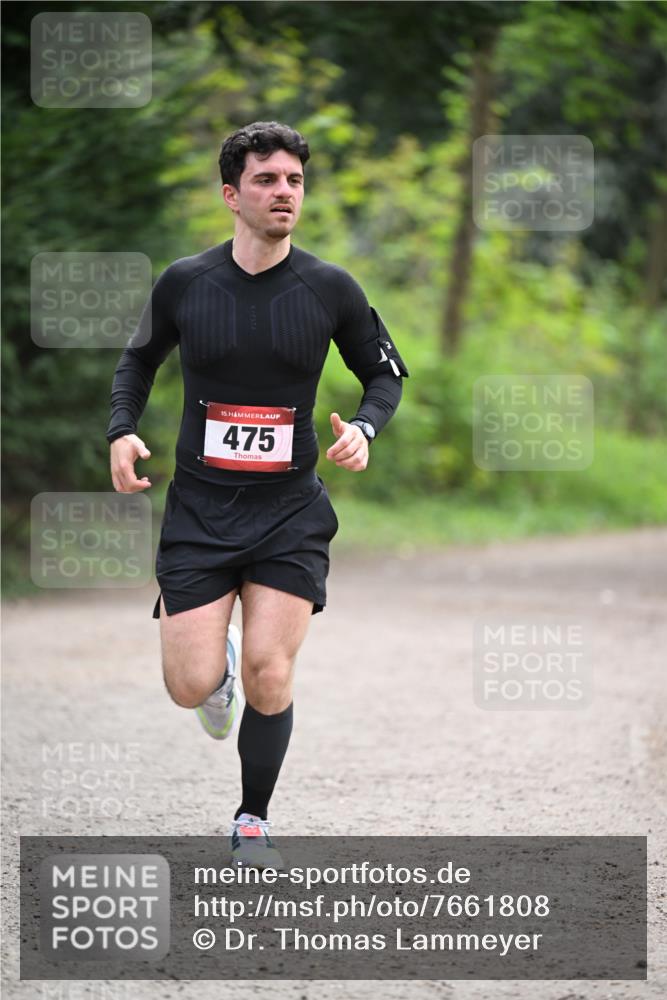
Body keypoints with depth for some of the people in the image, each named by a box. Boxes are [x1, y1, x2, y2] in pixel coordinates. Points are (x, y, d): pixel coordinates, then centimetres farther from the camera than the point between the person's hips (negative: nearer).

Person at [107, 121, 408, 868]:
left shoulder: (329, 289, -4)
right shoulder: (183, 283, -3)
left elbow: (385, 372, 10)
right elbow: (138, 359, 15)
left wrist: (363, 427, -10)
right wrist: (121, 431, -2)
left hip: (289, 510, 0)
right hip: (198, 506, 0)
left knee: (269, 678, -7)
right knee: (191, 688, -7)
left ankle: (253, 821, 16)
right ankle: (218, 663, 33)